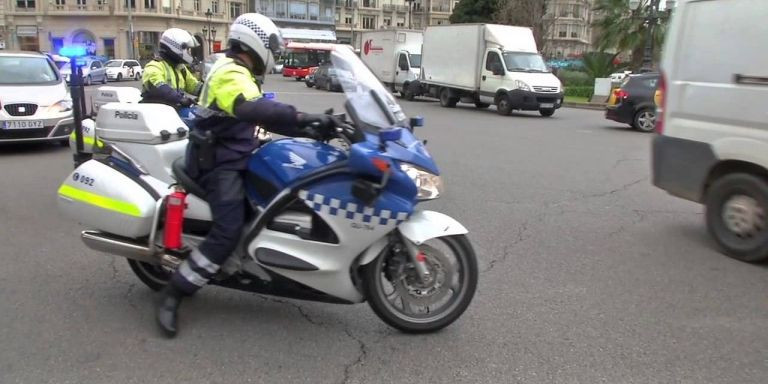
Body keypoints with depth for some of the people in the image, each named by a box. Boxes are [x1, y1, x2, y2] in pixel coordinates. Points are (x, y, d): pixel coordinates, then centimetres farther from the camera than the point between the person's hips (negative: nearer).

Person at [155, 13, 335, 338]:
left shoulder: (238, 74, 18)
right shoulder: (232, 75, -17)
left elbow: (262, 116, 17)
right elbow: (255, 110, -39)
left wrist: (308, 132, 7)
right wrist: (304, 118, -46)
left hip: (231, 157, 11)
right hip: (219, 163, -11)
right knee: (228, 232, -22)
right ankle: (171, 296, -13)